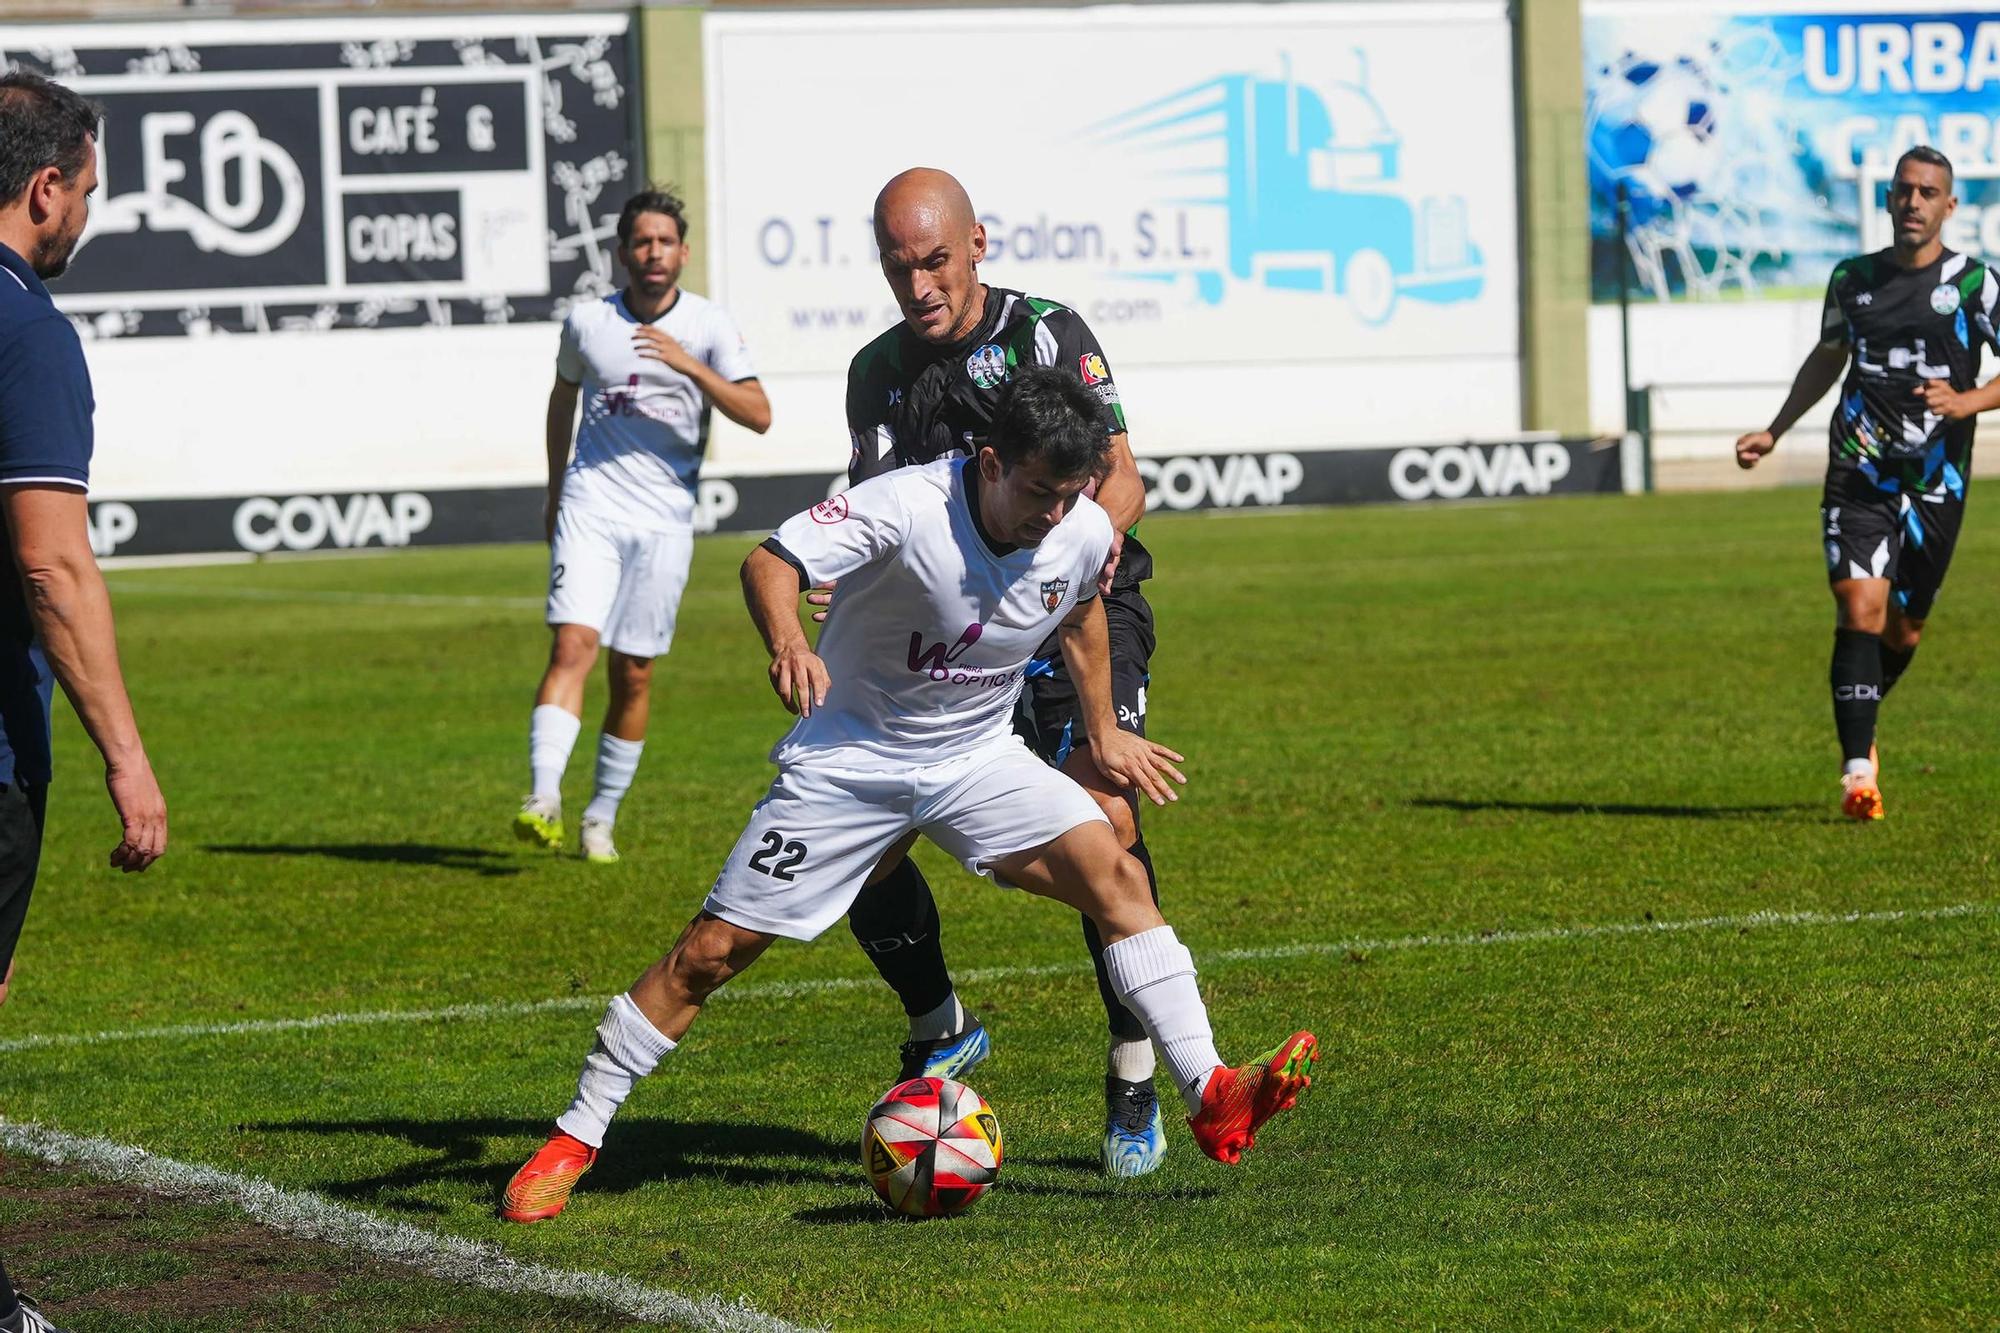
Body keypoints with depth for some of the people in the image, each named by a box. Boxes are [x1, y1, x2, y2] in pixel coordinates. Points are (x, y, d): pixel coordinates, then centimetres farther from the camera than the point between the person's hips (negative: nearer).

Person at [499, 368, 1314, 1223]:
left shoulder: (1085, 533, -9)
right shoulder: (909, 506, -26)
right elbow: (771, 561, -33)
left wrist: (1104, 730, 20)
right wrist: (786, 641, -53)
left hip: (978, 758, 4)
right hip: (850, 757, -4)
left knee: (1116, 875, -19)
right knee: (712, 951, -5)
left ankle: (1211, 1102, -19)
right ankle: (572, 1142, 7)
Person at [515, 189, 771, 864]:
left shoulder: (708, 325, -1)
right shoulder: (587, 322, 4)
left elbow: (759, 415, -9)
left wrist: (690, 365, -21)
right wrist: (554, 491, 25)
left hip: (664, 520, 0)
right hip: (591, 505, 0)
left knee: (633, 674, 4)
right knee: (572, 644, -18)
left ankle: (601, 819, 16)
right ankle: (543, 801, -27)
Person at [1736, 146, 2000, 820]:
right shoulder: (1853, 278, 8)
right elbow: (1828, 358, 25)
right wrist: (1773, 432, 21)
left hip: (1937, 484, -1)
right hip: (1859, 476, 1)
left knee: (1903, 629, 8)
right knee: (1859, 612, -16)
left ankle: (1859, 729, 38)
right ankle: (1858, 771, -17)